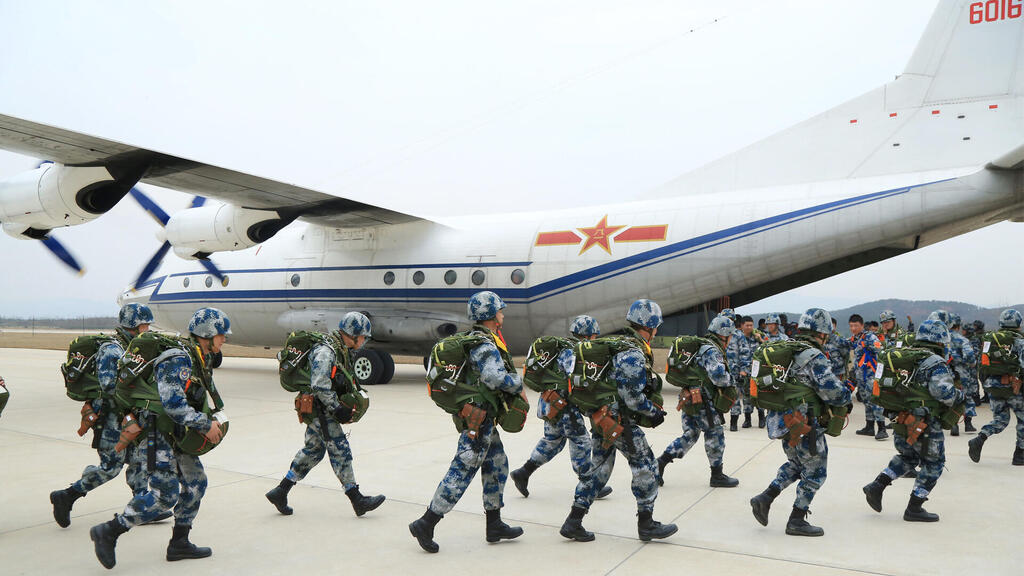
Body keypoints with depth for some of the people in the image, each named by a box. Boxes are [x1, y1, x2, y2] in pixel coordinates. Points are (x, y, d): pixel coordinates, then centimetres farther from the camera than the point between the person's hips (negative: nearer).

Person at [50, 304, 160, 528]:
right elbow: (108, 386, -25)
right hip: (110, 419, -9)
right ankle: (65, 497, 11)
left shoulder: (131, 347, 12)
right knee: (111, 466, -4)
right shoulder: (111, 349, -17)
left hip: (125, 417, 9)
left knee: (138, 459, 8)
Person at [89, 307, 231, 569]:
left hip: (175, 436, 10)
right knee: (165, 494, -11)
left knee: (196, 483, 10)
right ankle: (108, 532, 4)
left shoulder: (200, 360, 11)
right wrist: (205, 424, -24)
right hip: (156, 436, -10)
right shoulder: (178, 359, -20)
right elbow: (172, 403, -29)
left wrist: (210, 421, 6)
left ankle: (179, 543, 20)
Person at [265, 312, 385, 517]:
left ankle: (280, 492, 25)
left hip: (324, 410, 10)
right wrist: (337, 410, -22)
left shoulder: (343, 351, 12)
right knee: (340, 451, -6)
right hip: (319, 410, -10)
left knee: (313, 450, 16)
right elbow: (320, 386, -25)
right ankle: (358, 500, -1)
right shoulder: (325, 352, -20)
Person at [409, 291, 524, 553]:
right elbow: (497, 378, -31)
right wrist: (519, 385, -14)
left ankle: (494, 526, 25)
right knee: (462, 471, -6)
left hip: (481, 416, 11)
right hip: (479, 419, -11)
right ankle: (425, 524, 0)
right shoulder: (485, 345, -19)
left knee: (497, 466, 16)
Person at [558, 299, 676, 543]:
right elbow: (633, 398, -21)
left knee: (598, 468, 13)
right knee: (645, 466, 5)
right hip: (620, 422, -10)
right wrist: (655, 413, -6)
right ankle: (646, 524, 16)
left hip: (602, 417, 10)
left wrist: (652, 408, 17)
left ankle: (573, 523, 15)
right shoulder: (634, 355, -20)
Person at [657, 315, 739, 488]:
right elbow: (718, 377, -26)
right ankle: (717, 475, 16)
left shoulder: (699, 347, 16)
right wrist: (730, 380, -5)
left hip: (687, 399, 9)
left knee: (689, 435, 15)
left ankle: (661, 462, 7)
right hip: (702, 402, -9)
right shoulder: (712, 351, -15)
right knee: (715, 436, 5)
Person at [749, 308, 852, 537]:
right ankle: (797, 521, 14)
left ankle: (765, 498, 14)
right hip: (805, 425, -8)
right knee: (815, 472, 9)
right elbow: (833, 393, -18)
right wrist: (846, 394, 2)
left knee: (796, 464, 25)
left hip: (782, 421, 8)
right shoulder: (815, 357, -17)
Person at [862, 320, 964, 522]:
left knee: (908, 456, 26)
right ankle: (914, 508, 13)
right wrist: (960, 395, -2)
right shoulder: (936, 363, -12)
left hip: (900, 421, 7)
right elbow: (943, 392, -21)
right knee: (933, 463, 10)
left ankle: (877, 485, 11)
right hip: (925, 424, -7)